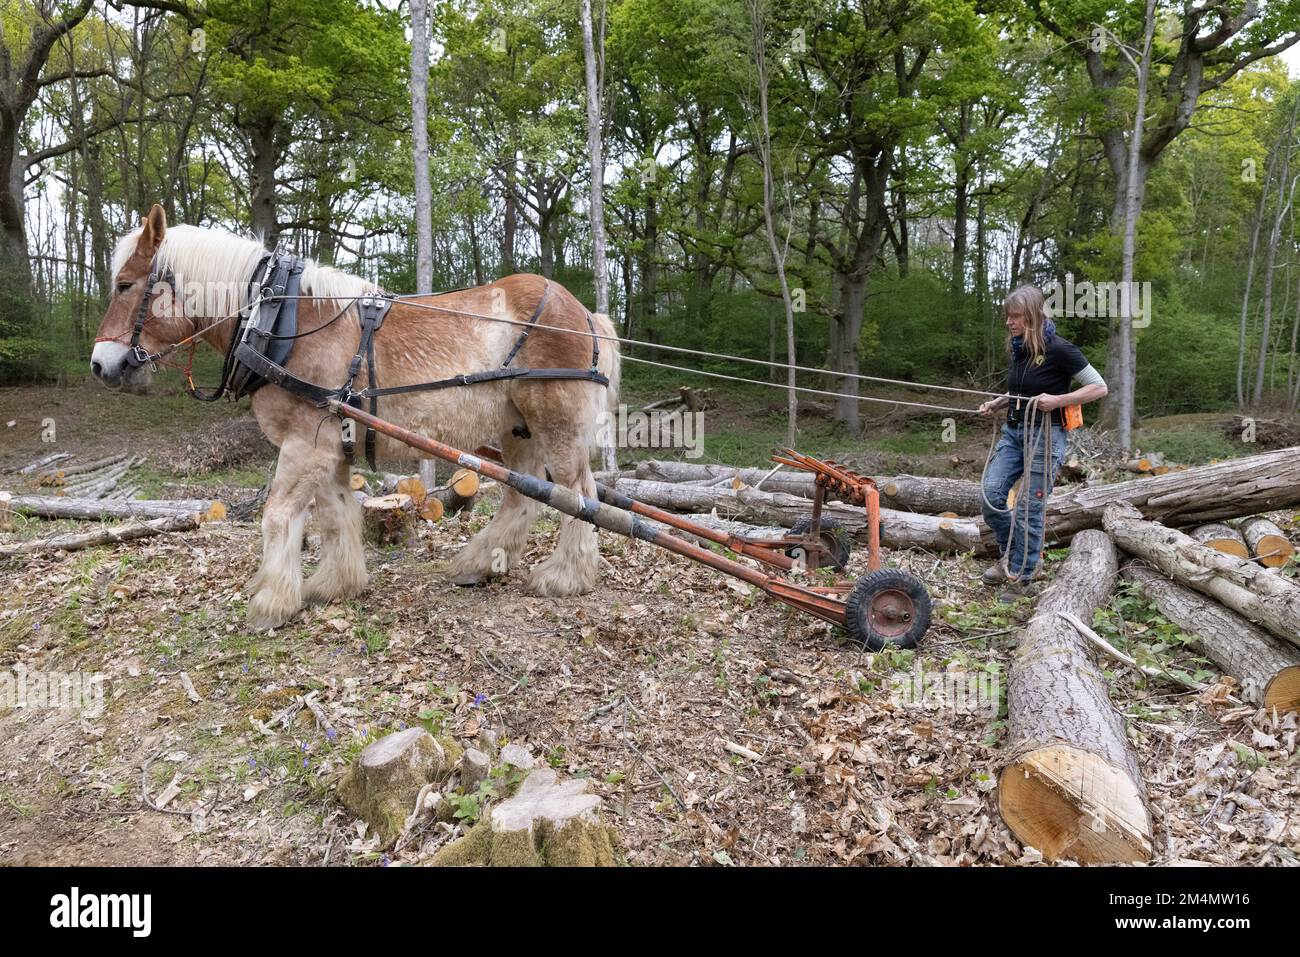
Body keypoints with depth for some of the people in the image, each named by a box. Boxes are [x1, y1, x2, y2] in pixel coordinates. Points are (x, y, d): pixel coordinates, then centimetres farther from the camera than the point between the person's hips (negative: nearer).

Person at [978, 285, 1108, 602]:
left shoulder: (1058, 349, -13)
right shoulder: (1018, 348, 8)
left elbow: (1099, 387, -10)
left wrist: (1057, 400, -21)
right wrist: (997, 403, 7)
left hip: (1045, 434, -7)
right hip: (1014, 430, 7)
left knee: (1029, 508, -2)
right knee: (992, 494, -4)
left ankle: (1020, 577, 12)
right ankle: (1009, 554, 19)